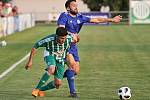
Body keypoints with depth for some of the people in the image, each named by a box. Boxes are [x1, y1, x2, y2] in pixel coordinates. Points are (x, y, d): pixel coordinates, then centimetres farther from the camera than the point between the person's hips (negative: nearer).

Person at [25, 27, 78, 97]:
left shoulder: (69, 38, -28)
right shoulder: (49, 39, -31)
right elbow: (35, 46, -18)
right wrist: (30, 61, -15)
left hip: (60, 60, 3)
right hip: (50, 55, -3)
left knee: (57, 84, -3)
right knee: (51, 69, -38)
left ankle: (41, 89, 24)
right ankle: (36, 89, -25)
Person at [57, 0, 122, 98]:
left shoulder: (80, 17, 7)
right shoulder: (64, 16, -10)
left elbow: (96, 20, 8)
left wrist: (111, 20, 5)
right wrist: (73, 35, -31)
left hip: (73, 46, 7)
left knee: (76, 71, 3)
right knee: (72, 64, -24)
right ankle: (72, 92, -16)